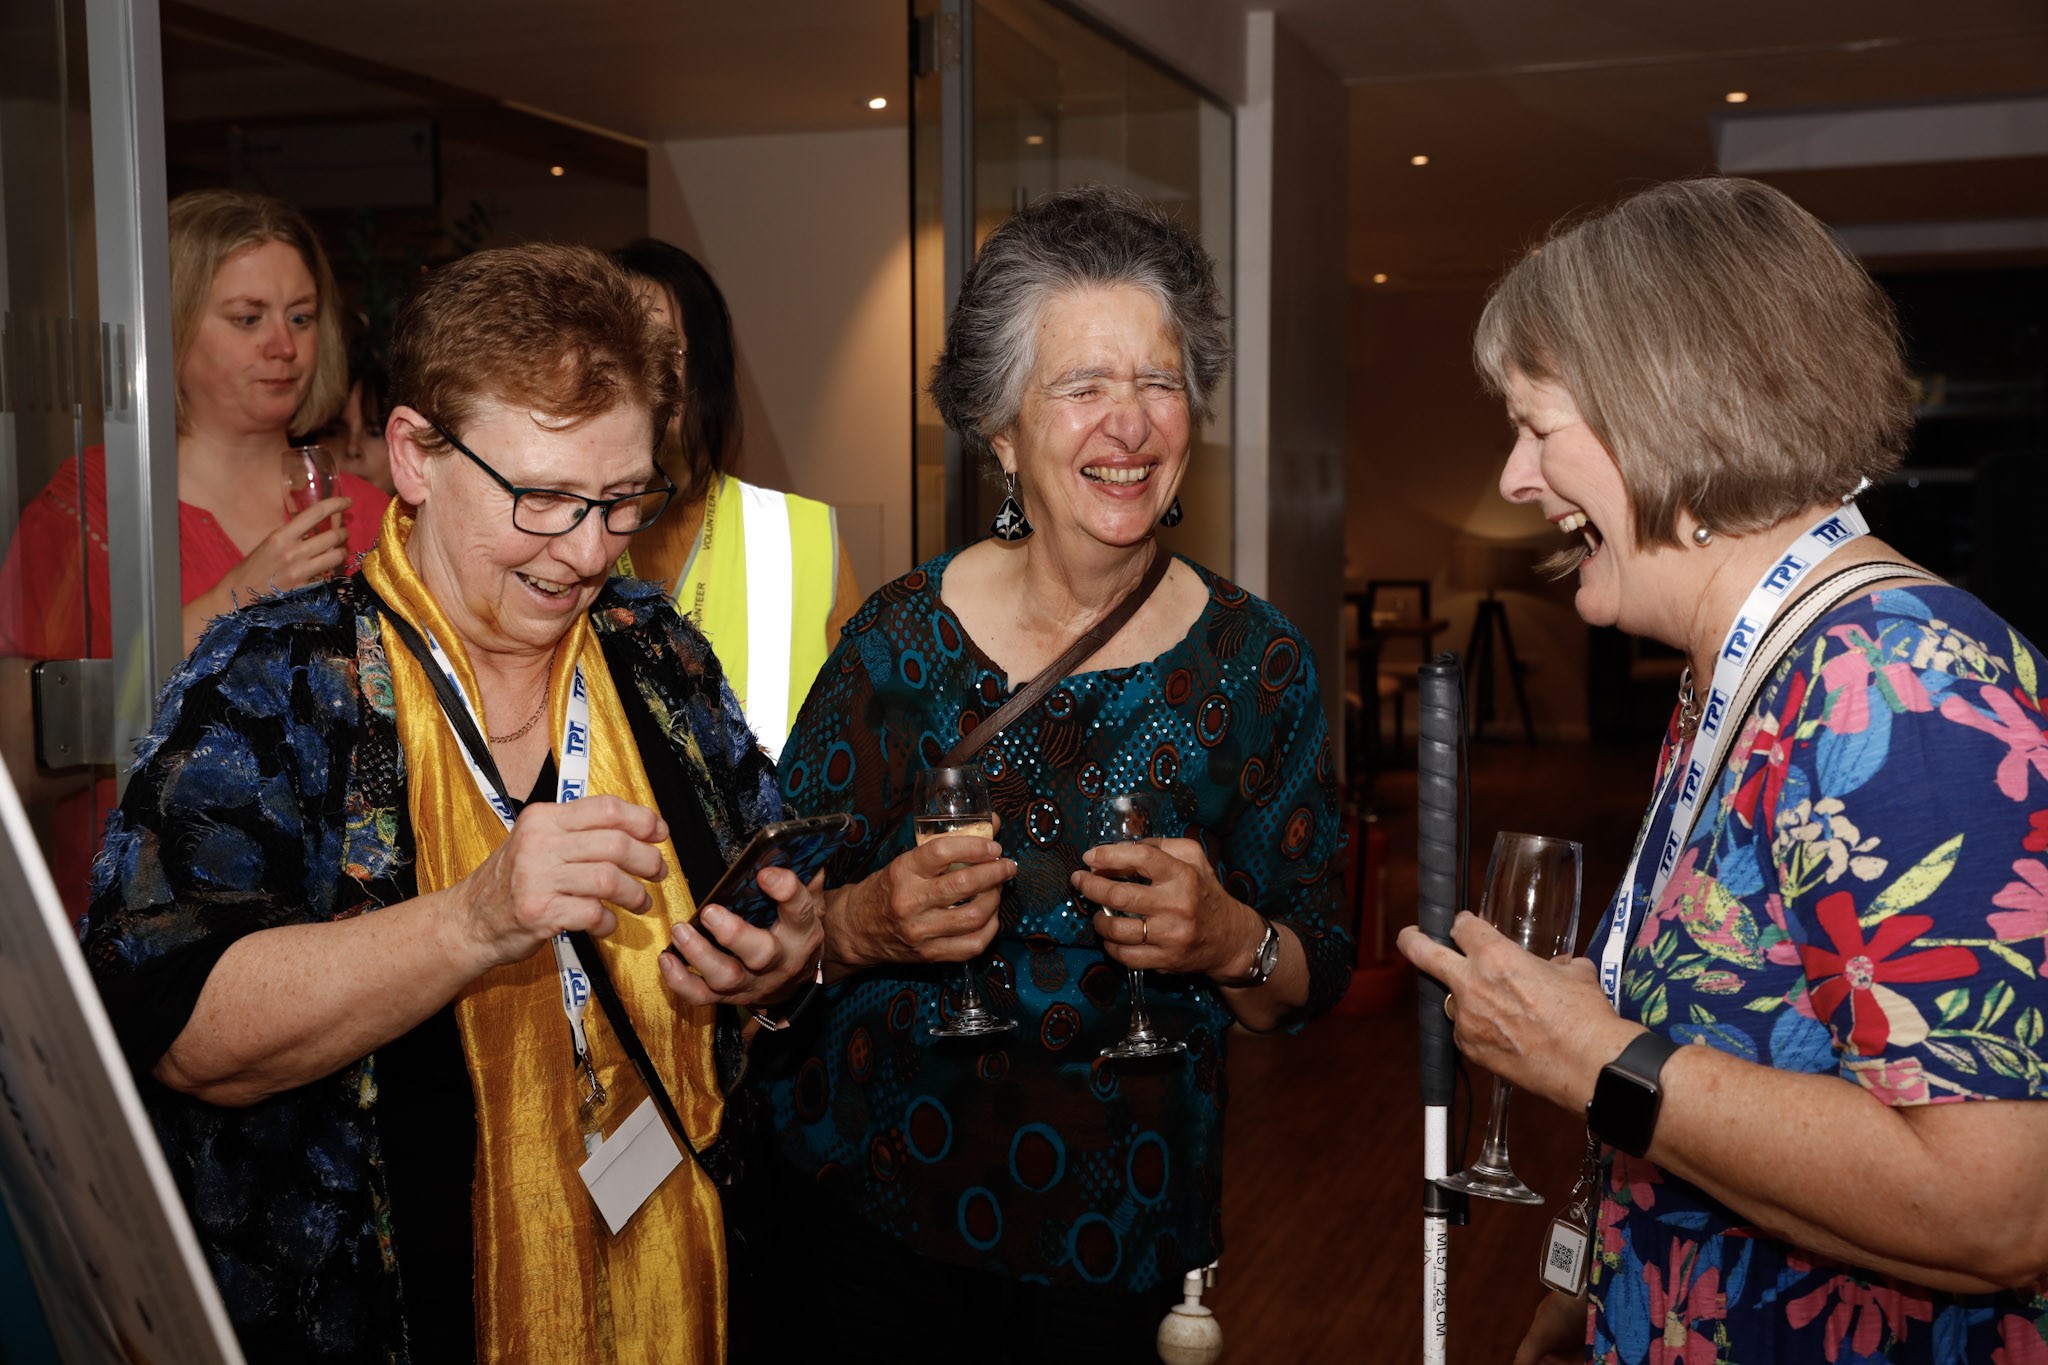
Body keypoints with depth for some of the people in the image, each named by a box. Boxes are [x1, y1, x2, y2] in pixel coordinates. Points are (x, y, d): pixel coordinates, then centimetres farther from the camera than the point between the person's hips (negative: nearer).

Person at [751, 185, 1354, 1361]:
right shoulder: (903, 635, -8)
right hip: (874, 1210, 0)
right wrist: (862, 925, -23)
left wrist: (1232, 942, -22)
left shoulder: (1257, 666, -6)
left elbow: (1315, 979, -2)